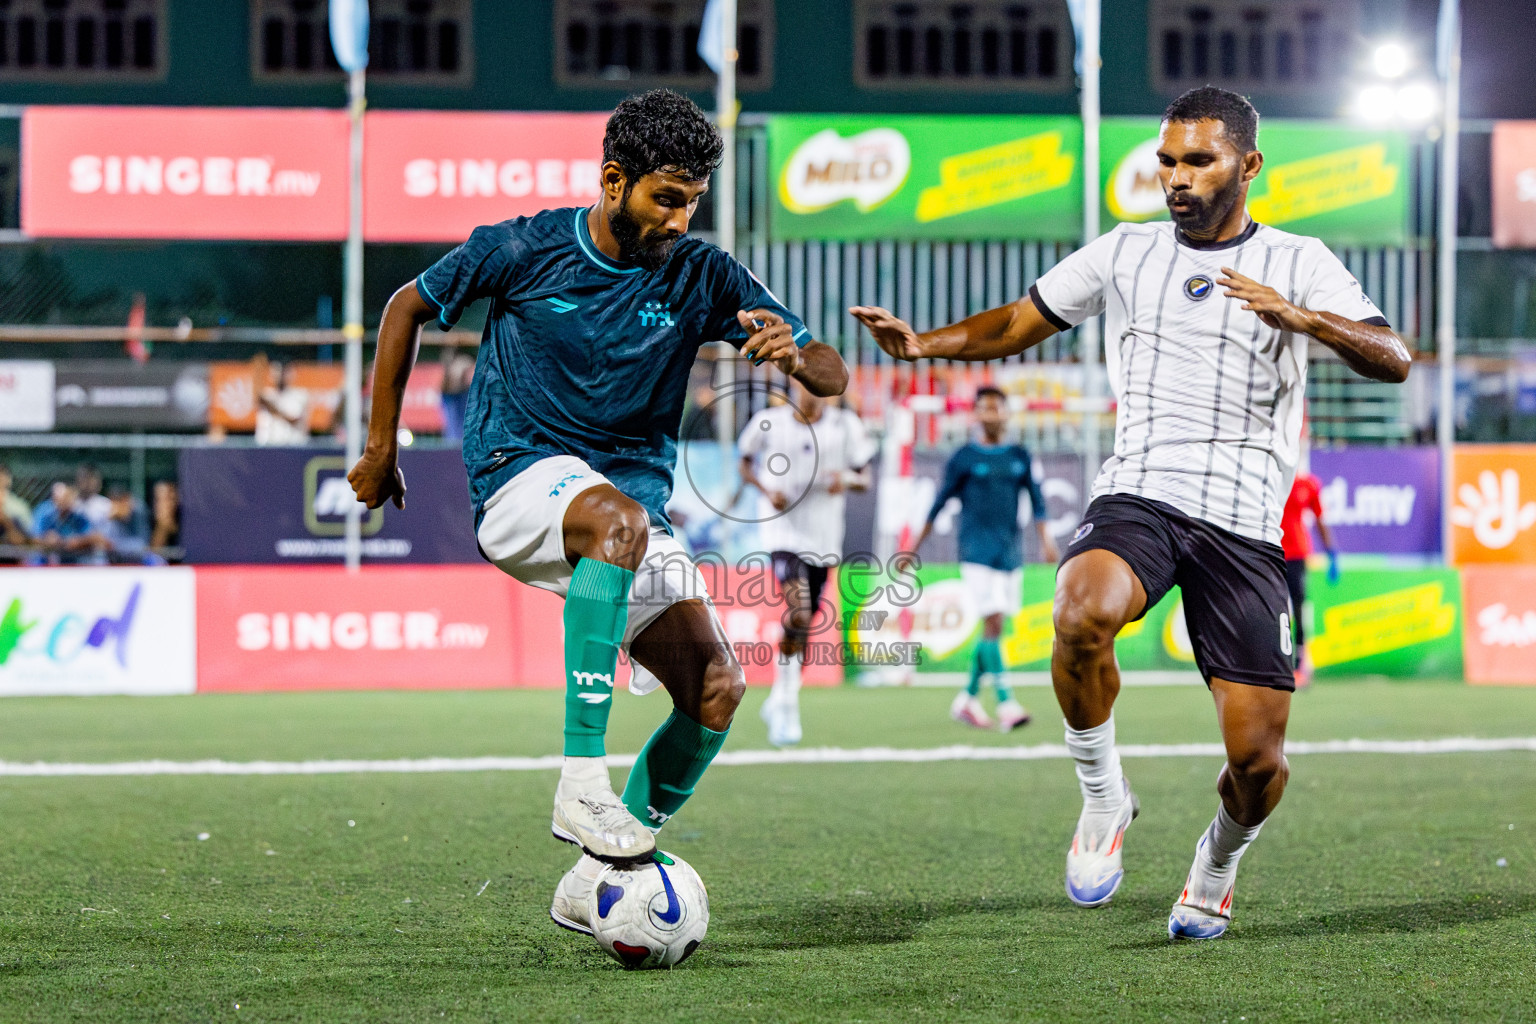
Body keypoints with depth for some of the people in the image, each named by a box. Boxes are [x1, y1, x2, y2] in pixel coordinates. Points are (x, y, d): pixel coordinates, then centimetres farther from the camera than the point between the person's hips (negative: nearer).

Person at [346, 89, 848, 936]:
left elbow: (832, 375, -1)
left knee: (717, 689, -14)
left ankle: (594, 883, 2)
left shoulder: (701, 277, 0)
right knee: (620, 518, -40)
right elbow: (408, 308, 10)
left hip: (631, 503, 4)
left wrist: (794, 357, -25)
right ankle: (580, 779, -42)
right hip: (520, 483, -4)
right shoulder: (521, 250, -6)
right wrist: (380, 446, 9)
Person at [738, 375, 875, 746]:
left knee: (802, 626, 11)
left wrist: (848, 479, -16)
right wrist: (767, 489, -9)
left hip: (823, 537, 3)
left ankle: (778, 701, 34)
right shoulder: (767, 422, -3)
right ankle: (789, 707, -15)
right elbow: (745, 464, 11)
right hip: (783, 531, -3)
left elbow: (866, 476, 7)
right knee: (798, 612, -24)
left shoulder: (845, 425, 1)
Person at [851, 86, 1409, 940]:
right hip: (1139, 499, 1)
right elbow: (1020, 322, 21)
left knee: (1257, 759, -7)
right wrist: (923, 343, 3)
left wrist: (1300, 316, -24)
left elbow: (1393, 361, -6)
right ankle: (1104, 795, -11)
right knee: (1083, 613, -35)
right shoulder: (1125, 254, 14)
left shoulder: (1298, 265, 6)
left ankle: (1220, 860, 29)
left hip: (1245, 525, -1)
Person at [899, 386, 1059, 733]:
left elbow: (1036, 500, 5)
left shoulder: (1020, 457, 9)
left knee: (994, 627, 8)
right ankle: (1006, 704, -19)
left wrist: (1046, 539, -11)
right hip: (977, 553, -4)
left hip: (1010, 554, 4)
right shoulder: (964, 458, 1)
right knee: (993, 622, -15)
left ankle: (968, 698, 21)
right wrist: (913, 549, 7)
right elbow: (939, 504, 5)